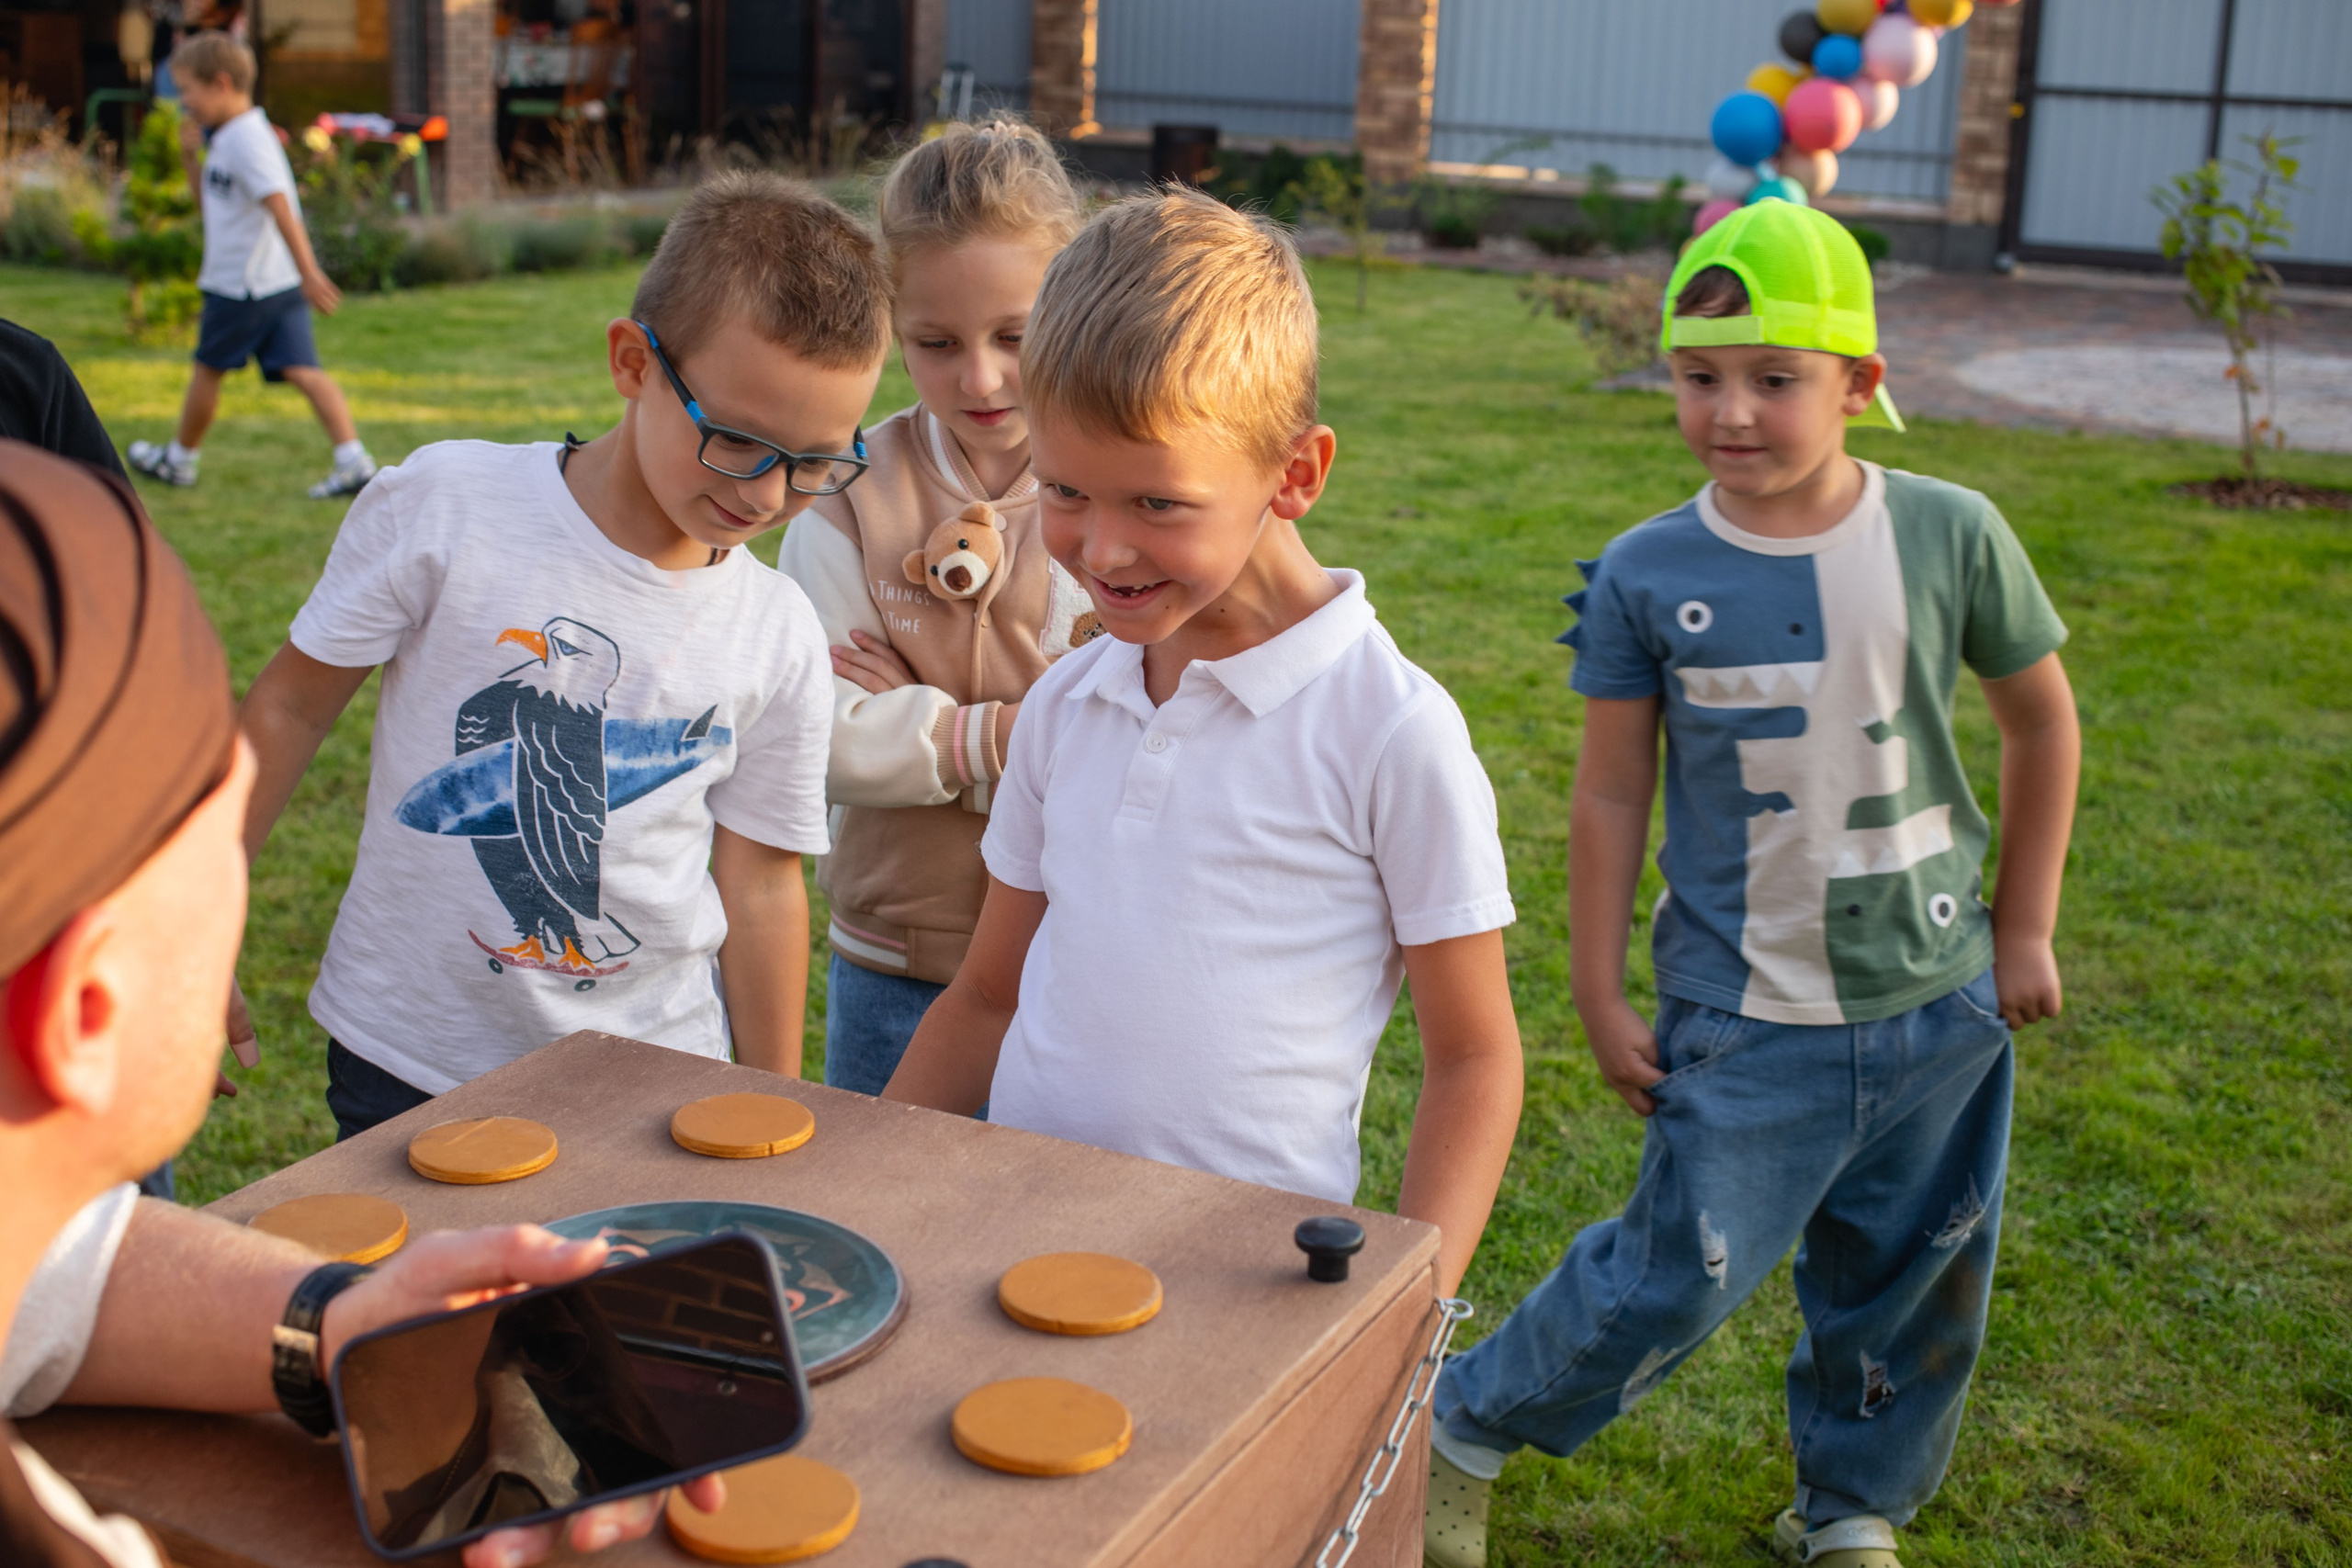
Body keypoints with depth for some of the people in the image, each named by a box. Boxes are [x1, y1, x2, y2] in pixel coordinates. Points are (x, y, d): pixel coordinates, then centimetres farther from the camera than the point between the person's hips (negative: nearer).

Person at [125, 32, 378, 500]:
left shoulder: (246, 140, -17)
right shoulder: (228, 137, 15)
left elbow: (281, 207, -25)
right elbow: (205, 190, 29)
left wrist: (308, 273, -30)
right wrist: (191, 155, 10)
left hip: (242, 286, -9)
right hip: (279, 284, 9)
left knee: (208, 369, 9)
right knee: (301, 369, -2)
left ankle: (179, 458, 26)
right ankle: (353, 461, -14)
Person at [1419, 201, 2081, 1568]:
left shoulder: (1950, 534, -7)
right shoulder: (1647, 575, -9)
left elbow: (2042, 723, 7)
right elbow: (1614, 793, -2)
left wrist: (2026, 930, 9)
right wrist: (1601, 996, -1)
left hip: (1936, 1002, 3)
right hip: (1743, 1013, -2)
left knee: (1909, 1285, 15)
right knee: (1676, 1278, -1)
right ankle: (1463, 1431, 23)